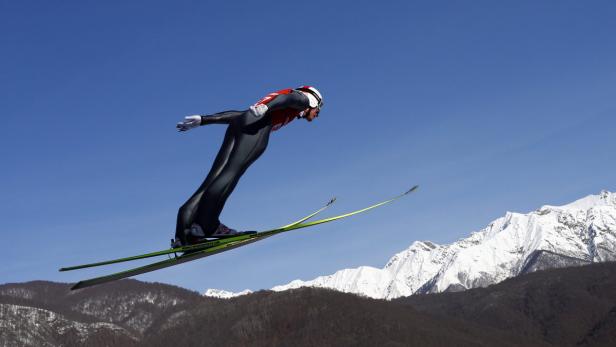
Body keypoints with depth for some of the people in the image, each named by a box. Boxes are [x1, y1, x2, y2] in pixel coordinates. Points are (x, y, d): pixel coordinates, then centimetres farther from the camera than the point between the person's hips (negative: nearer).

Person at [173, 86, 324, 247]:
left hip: (237, 125, 7)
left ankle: (183, 232, -21)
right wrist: (266, 107, -25)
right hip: (257, 125, -7)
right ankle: (206, 225, -34)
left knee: (216, 176, -7)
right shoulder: (304, 98, 21)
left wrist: (202, 120, 23)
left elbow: (238, 115, 31)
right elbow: (287, 98, -5)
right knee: (231, 172, -20)